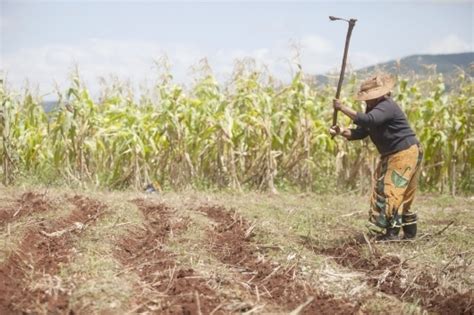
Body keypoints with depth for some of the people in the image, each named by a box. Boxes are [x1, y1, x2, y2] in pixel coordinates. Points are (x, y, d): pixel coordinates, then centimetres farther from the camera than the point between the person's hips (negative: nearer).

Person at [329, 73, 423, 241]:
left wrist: (343, 108, -33)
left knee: (392, 190, -13)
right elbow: (360, 132, 6)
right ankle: (410, 230, 21)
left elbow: (368, 121, -38)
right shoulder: (374, 108, 11)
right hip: (391, 155, 10)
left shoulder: (386, 106, -21)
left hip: (405, 153, -10)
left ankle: (392, 231, -11)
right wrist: (342, 132, -12)